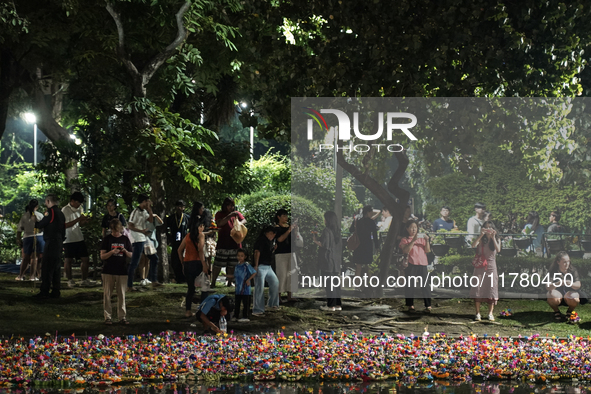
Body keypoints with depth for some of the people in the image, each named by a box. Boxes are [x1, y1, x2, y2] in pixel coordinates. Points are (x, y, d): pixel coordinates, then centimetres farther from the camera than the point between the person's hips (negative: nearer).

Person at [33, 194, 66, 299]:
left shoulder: (51, 211, -11)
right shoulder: (61, 213, 15)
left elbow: (41, 225, -11)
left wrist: (35, 222, 9)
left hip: (51, 242, -9)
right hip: (59, 243, 9)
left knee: (47, 268, -7)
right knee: (56, 268, 12)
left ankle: (44, 292, -9)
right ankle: (55, 292, 13)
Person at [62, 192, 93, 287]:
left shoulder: (80, 209, 12)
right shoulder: (65, 210, -10)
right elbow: (65, 225, -18)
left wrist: (84, 221, -2)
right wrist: (78, 219, -21)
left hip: (79, 238, 6)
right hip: (69, 239, -6)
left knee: (85, 259, 4)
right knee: (68, 260, 2)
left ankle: (85, 279, 12)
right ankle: (70, 280, 13)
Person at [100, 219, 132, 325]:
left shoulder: (125, 239, 7)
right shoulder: (107, 239, 1)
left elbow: (131, 255, 10)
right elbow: (102, 256, -3)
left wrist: (125, 251, -12)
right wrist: (112, 252, -20)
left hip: (122, 271, 2)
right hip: (108, 271, -1)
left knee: (122, 295, 3)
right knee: (107, 294, 0)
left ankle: (122, 317, 9)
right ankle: (107, 317, 6)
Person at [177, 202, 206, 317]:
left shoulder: (187, 236, 13)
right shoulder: (200, 235, -4)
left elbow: (179, 250, 15)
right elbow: (200, 249, -18)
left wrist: (183, 264, 21)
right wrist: (204, 264, -19)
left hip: (187, 263, 6)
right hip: (197, 263, -6)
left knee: (190, 288, 14)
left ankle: (187, 311, 11)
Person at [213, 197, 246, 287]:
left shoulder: (236, 213, 14)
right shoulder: (219, 214, 4)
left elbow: (244, 220, 9)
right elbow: (220, 223, -12)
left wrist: (239, 223, -14)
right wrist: (230, 216, -19)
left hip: (235, 243, 4)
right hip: (223, 244, -4)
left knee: (232, 265, 6)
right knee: (218, 264, -7)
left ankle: (229, 282, 15)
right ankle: (213, 282, -2)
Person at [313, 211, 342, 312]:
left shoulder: (327, 231, -14)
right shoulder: (337, 231, 9)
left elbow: (324, 244, -19)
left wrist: (315, 241, -3)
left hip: (327, 260, -7)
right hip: (336, 260, 7)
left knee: (329, 284, -3)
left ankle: (330, 305, -3)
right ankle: (338, 304, 14)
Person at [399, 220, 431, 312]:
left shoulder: (421, 238, 15)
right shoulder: (405, 240, 5)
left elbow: (428, 250, 9)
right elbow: (405, 251, -12)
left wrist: (427, 241, -6)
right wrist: (413, 241, -18)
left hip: (422, 264, 2)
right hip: (411, 265, -2)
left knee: (425, 285, -4)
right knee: (410, 286, -2)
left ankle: (428, 306, -3)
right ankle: (410, 305, 8)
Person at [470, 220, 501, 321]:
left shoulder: (496, 239, 6)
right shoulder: (481, 240, 5)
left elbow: (498, 250, -12)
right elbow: (473, 245, -15)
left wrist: (493, 237, -19)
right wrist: (481, 235, -21)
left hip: (491, 267, 0)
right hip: (480, 267, 0)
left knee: (491, 289, -1)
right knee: (478, 288, -5)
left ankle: (490, 313, 6)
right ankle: (478, 313, -1)